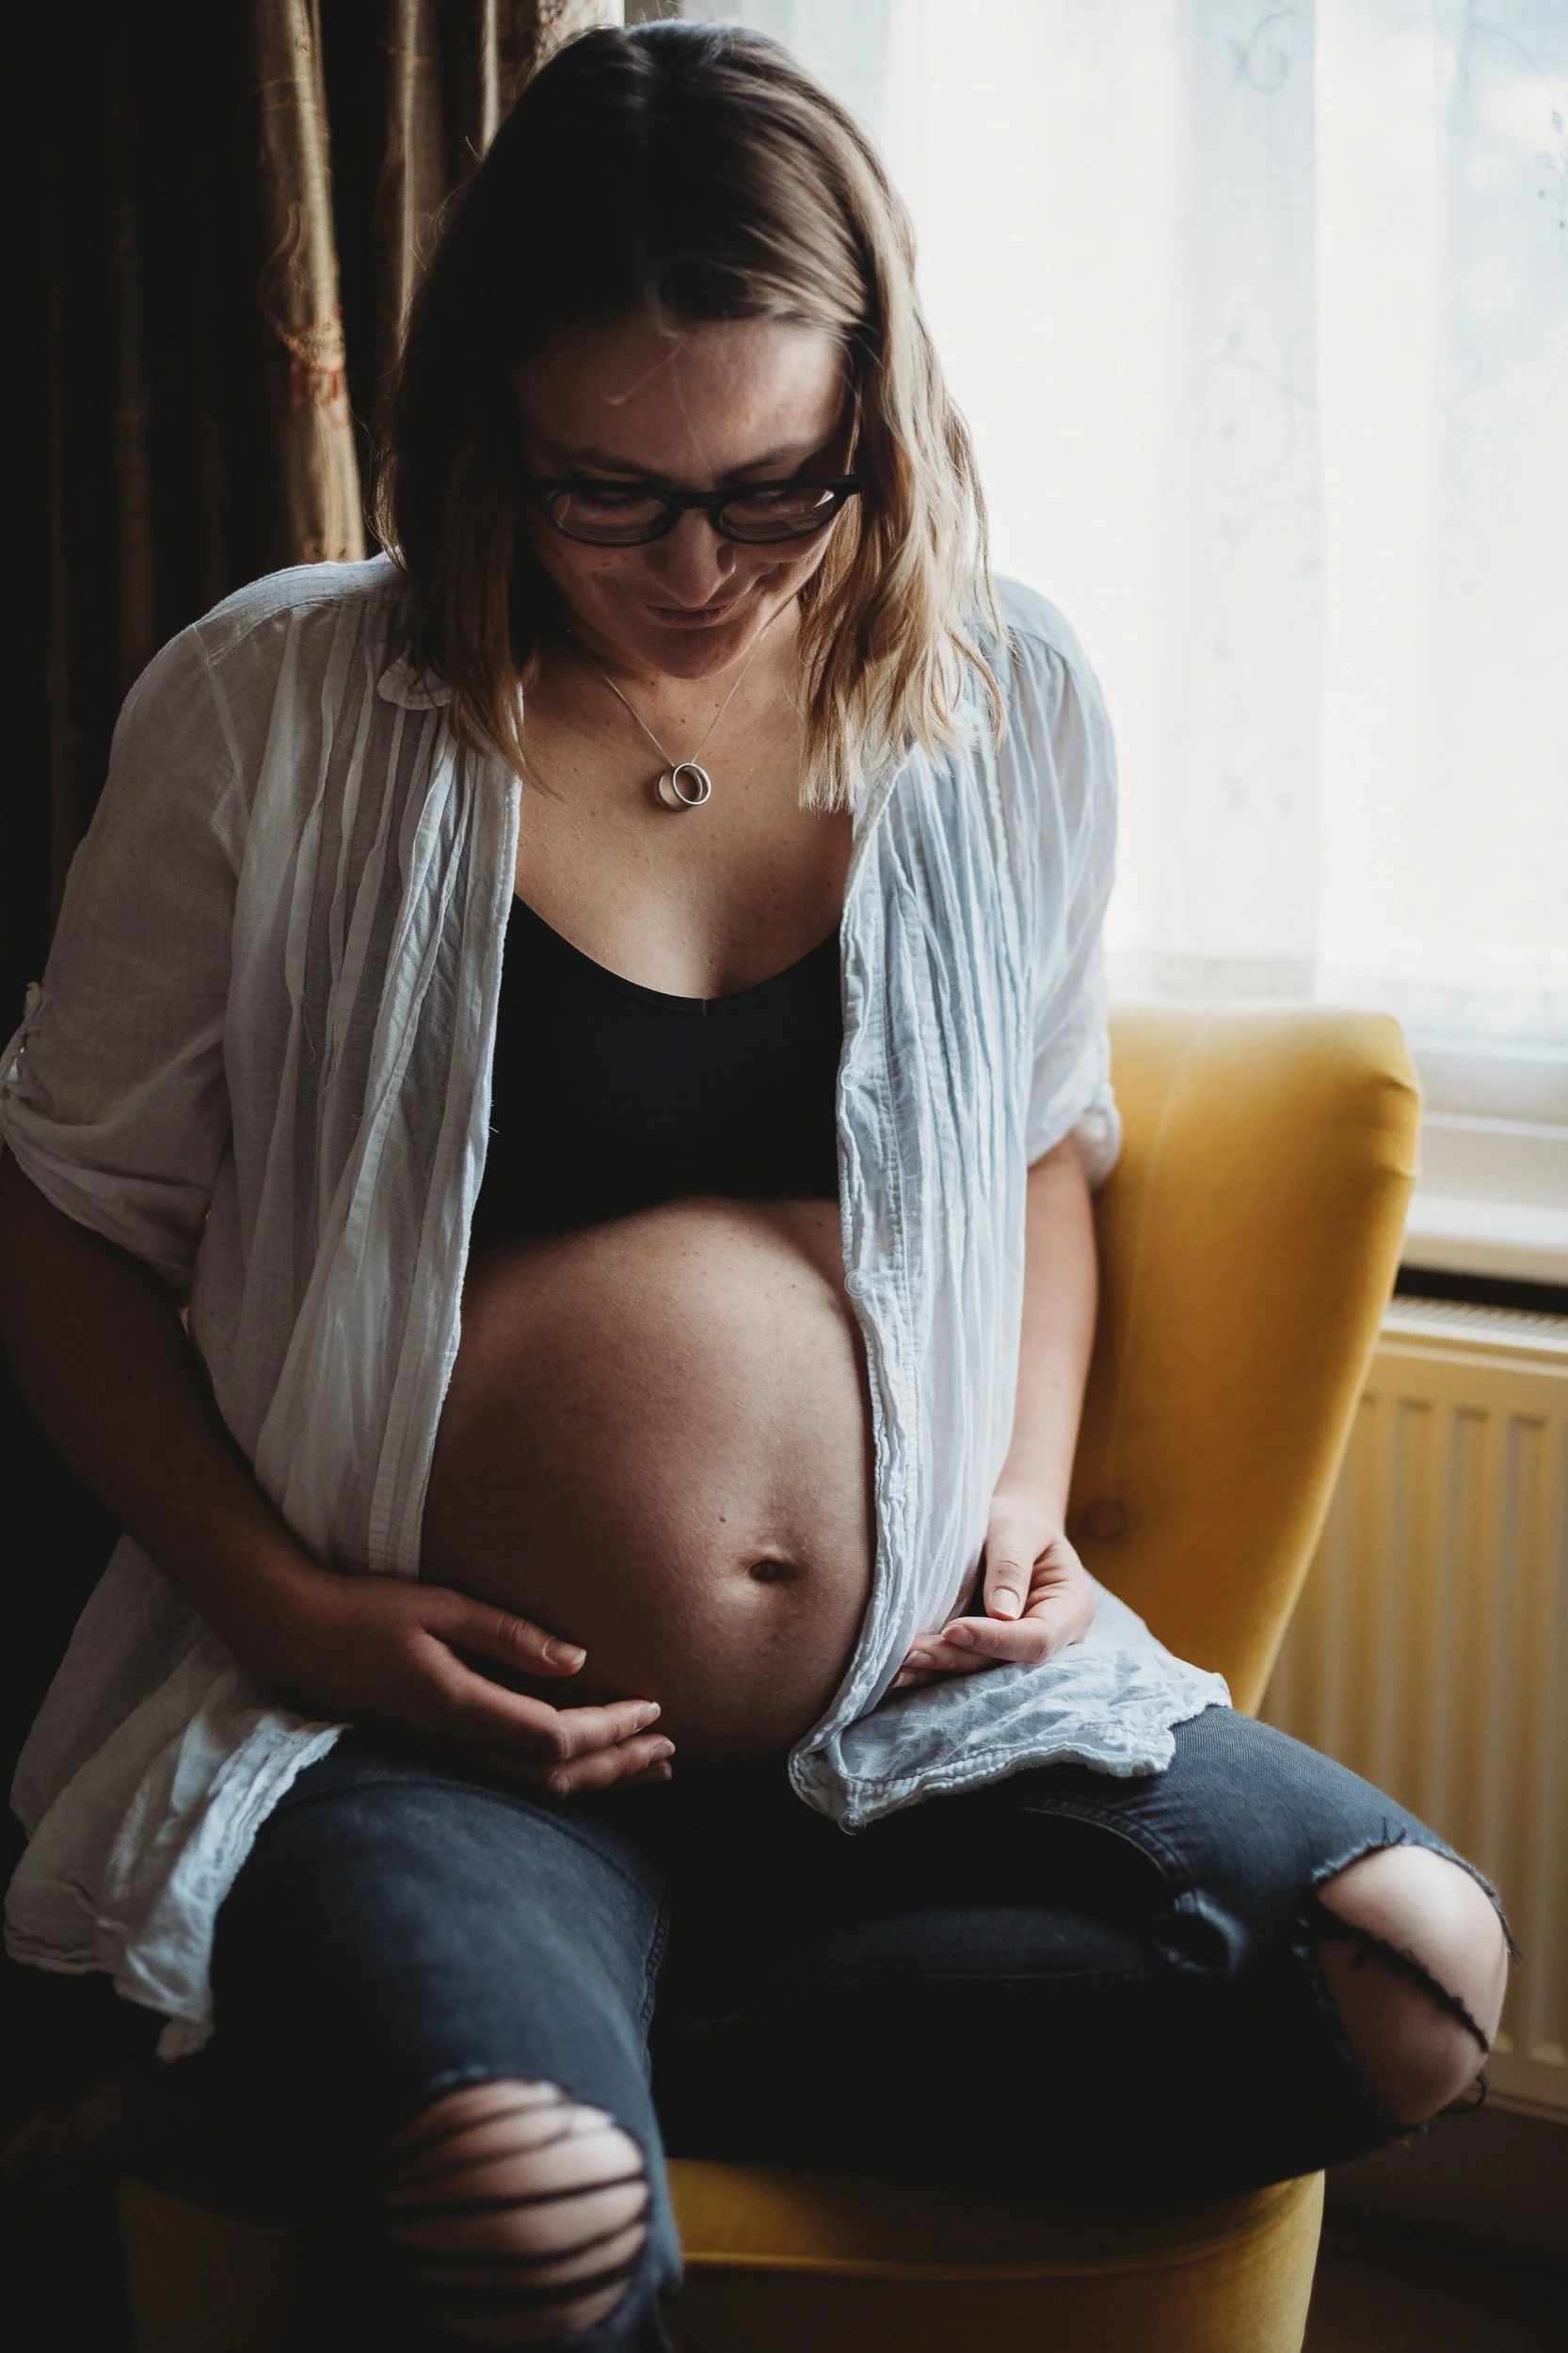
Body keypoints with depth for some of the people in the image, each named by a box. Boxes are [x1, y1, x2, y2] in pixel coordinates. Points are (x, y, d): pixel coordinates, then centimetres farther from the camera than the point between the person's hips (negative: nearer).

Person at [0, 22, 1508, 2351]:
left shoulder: (1006, 704, 4)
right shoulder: (274, 715, -5)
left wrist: (1030, 1495, 4)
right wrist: (287, 1603, -9)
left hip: (916, 1702, 5)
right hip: (445, 1732, -4)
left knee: (1410, 1981, -16)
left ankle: (606, 2042, -8)